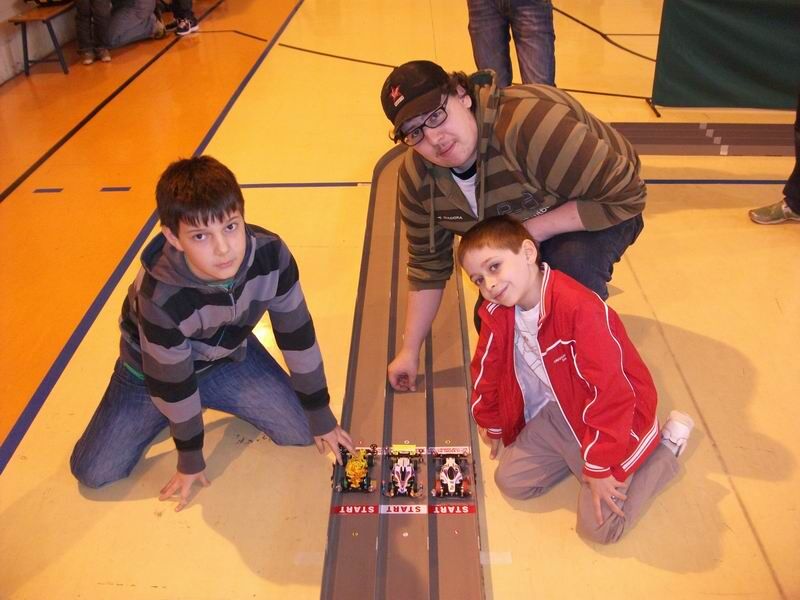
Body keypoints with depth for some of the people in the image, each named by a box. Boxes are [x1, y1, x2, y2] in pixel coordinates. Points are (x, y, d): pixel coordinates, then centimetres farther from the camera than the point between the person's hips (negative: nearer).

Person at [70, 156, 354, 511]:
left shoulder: (271, 255, -31)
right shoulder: (160, 297, -38)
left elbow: (298, 335, -16)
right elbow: (172, 382, -22)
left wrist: (321, 418, -5)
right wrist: (190, 460, -7)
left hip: (229, 353, 3)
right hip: (154, 368, -2)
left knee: (301, 434, -5)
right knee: (94, 472, -6)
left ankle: (223, 399, 20)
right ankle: (172, 417, 20)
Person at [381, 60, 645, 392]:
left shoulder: (529, 123, -41)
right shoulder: (416, 177, -19)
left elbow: (626, 196, -35)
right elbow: (428, 262, -5)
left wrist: (533, 229, -35)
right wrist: (410, 350, -1)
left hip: (595, 214, -5)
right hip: (514, 228, 5)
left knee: (573, 262, -36)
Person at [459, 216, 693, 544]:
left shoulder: (578, 307, -33)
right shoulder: (496, 313, -9)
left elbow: (609, 390, -30)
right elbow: (487, 369, 9)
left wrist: (599, 467, -22)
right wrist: (494, 427, 21)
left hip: (614, 415, -6)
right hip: (557, 413, 7)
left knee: (599, 526, -9)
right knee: (511, 481, -1)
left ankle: (666, 445, 10)